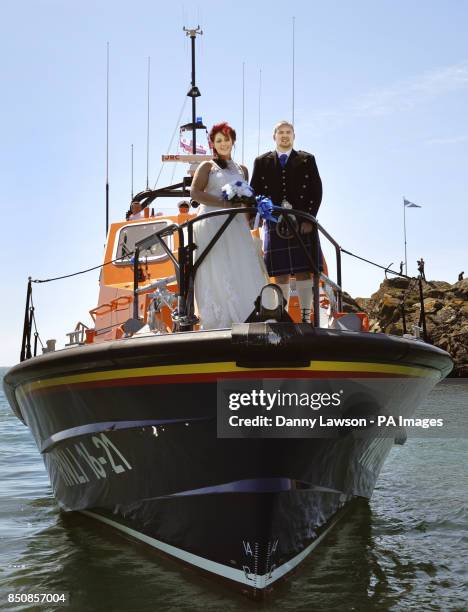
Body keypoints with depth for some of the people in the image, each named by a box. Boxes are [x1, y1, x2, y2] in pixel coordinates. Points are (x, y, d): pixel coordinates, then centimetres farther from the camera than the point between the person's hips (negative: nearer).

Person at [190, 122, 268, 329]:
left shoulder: (242, 170, 21)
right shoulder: (207, 166, 8)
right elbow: (195, 192, -6)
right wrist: (223, 203, -14)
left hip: (236, 225, 4)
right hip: (212, 223, -4)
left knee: (241, 270, -7)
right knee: (217, 272, -9)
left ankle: (242, 320, -8)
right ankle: (217, 322, -10)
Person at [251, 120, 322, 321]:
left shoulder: (307, 160, 11)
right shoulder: (262, 162, 14)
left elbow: (316, 191, 5)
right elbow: (254, 192, 10)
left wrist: (309, 219, -6)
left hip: (302, 224, -1)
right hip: (274, 225, 1)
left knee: (303, 271, -5)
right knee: (281, 274, 0)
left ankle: (306, 316, -4)